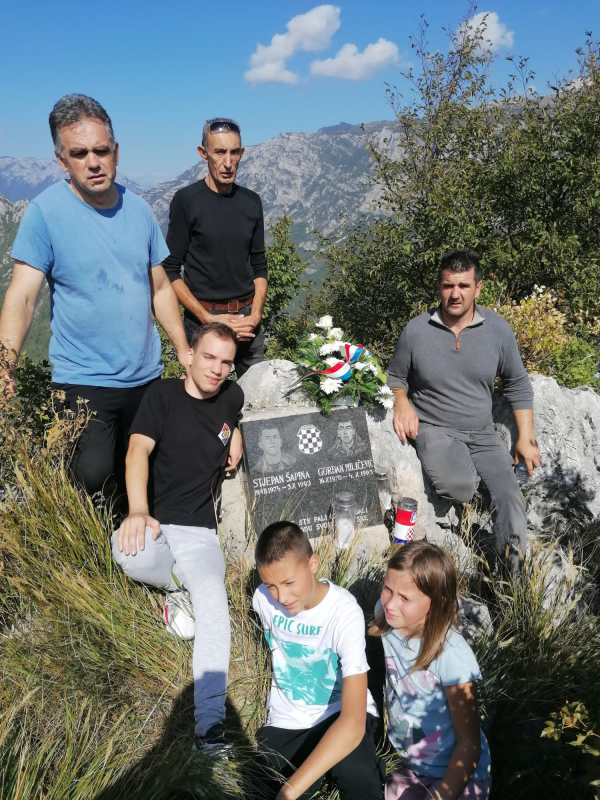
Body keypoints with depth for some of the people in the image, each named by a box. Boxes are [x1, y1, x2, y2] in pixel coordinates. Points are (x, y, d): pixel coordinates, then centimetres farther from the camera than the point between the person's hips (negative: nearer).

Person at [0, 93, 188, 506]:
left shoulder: (139, 209, 5)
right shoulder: (45, 212, -9)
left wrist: (185, 352, 5)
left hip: (146, 377, 5)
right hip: (83, 381, -4)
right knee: (94, 480, -14)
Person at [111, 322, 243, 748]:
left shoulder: (232, 397, 11)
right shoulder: (163, 394, -1)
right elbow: (138, 450, -16)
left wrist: (236, 435, 14)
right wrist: (138, 512, -33)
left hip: (198, 530, 1)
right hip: (152, 522, -1)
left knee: (213, 606, -26)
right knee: (129, 552, -35)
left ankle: (211, 721, -27)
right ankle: (180, 586, 0)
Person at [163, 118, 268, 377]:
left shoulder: (251, 201, 7)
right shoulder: (186, 200, -6)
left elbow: (259, 265, 10)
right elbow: (171, 271, -7)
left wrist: (255, 315, -5)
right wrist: (209, 319, -15)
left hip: (246, 319, 4)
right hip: (203, 319, -4)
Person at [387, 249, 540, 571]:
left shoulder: (498, 330, -2)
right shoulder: (416, 330, -6)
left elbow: (518, 385, 8)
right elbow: (396, 377, 9)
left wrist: (526, 438, 4)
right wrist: (402, 403, -13)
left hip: (483, 435, 3)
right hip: (435, 429, -2)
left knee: (511, 500, -13)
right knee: (459, 487, -31)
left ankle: (513, 569, 7)